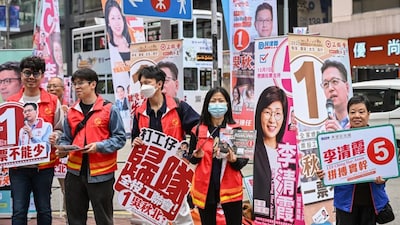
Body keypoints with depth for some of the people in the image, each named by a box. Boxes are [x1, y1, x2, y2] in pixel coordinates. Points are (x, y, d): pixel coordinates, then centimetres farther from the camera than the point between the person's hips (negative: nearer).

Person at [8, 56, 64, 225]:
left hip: (44, 165, 0)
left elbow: (60, 130, 7)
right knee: (19, 211, 1)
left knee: (44, 209, 9)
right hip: (18, 164, 1)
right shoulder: (11, 102, 6)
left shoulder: (53, 101, 3)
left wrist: (54, 137, -14)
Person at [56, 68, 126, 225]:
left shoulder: (109, 109, -3)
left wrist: (99, 146, -19)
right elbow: (66, 138, 14)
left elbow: (120, 138, -5)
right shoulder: (71, 112, 11)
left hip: (101, 173, -4)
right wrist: (62, 148, -7)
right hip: (75, 172, 5)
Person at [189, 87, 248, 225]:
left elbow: (244, 159, 1)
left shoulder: (236, 130, 1)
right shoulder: (198, 130, 3)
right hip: (205, 187, 1)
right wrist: (197, 156, -11)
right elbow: (191, 159, 11)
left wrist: (234, 160, -20)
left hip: (230, 187, -1)